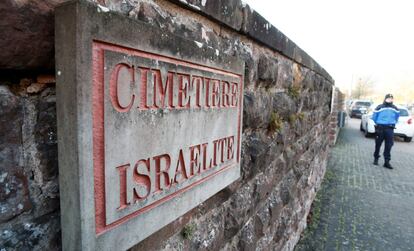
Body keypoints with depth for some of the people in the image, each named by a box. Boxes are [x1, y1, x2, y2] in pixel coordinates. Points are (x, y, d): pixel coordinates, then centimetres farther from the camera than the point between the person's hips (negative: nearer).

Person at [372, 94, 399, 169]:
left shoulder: (395, 108, 9)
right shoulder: (379, 107, -4)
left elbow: (397, 117, 25)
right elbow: (374, 117, 4)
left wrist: (393, 123, 20)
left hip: (390, 129, 3)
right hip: (380, 128, -2)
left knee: (388, 145, -2)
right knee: (378, 144, 6)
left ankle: (387, 161, 3)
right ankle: (376, 158, 21)